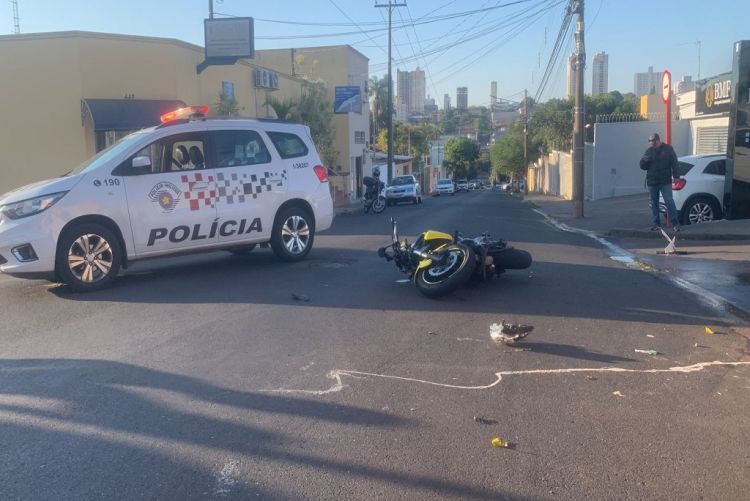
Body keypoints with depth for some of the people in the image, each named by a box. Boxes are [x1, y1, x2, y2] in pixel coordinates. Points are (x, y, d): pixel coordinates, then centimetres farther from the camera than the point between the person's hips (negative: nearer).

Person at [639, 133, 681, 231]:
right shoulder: (649, 151, 7)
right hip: (652, 182, 4)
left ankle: (675, 223, -7)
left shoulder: (668, 149, 0)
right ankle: (657, 224, 13)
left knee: (669, 202, -9)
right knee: (654, 203, 7)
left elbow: (674, 163, 1)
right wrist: (644, 160, -15)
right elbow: (643, 166, 8)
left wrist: (676, 176, -6)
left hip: (665, 182, -4)